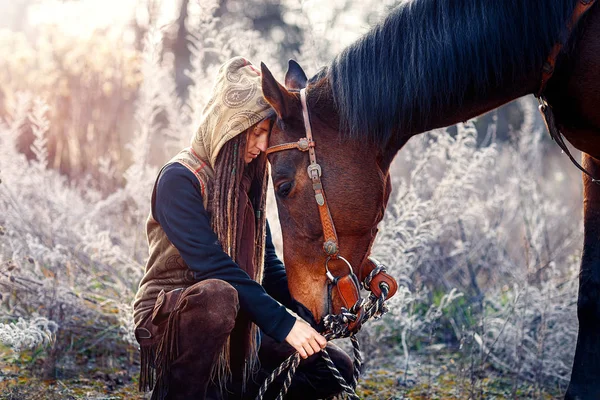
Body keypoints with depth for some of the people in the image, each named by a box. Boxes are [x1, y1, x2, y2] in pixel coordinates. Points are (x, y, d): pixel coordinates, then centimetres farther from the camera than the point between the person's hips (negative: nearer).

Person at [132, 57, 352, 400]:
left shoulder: (245, 181, 10)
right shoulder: (180, 179, -14)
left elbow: (267, 264, 9)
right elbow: (212, 266, -25)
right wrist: (283, 323, -30)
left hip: (237, 333, 8)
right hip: (167, 324, -7)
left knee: (336, 368, 0)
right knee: (217, 295, -41)